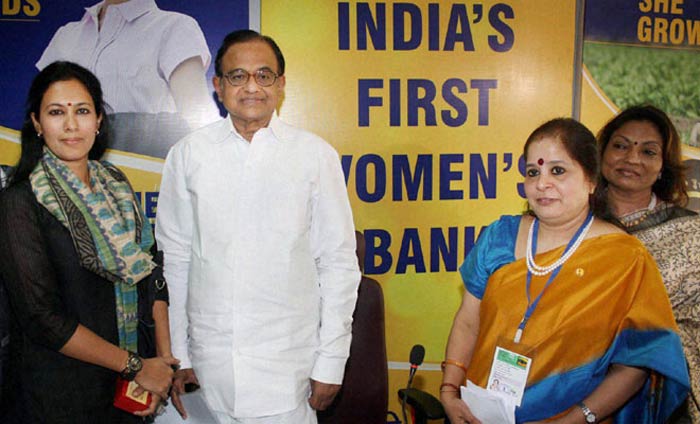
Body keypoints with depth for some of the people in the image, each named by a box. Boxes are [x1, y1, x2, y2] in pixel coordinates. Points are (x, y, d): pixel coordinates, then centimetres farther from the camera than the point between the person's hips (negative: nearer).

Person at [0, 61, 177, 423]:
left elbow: (149, 275, 5)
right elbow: (42, 318, -17)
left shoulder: (115, 184, 4)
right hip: (58, 391, -5)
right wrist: (135, 366, -14)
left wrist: (164, 358, -5)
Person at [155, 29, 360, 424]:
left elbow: (339, 264, -2)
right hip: (209, 365, 2)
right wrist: (176, 355, 6)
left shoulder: (315, 155, -4)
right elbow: (174, 259, 5)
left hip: (289, 367, -1)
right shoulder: (188, 154, 0)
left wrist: (331, 363, -2)